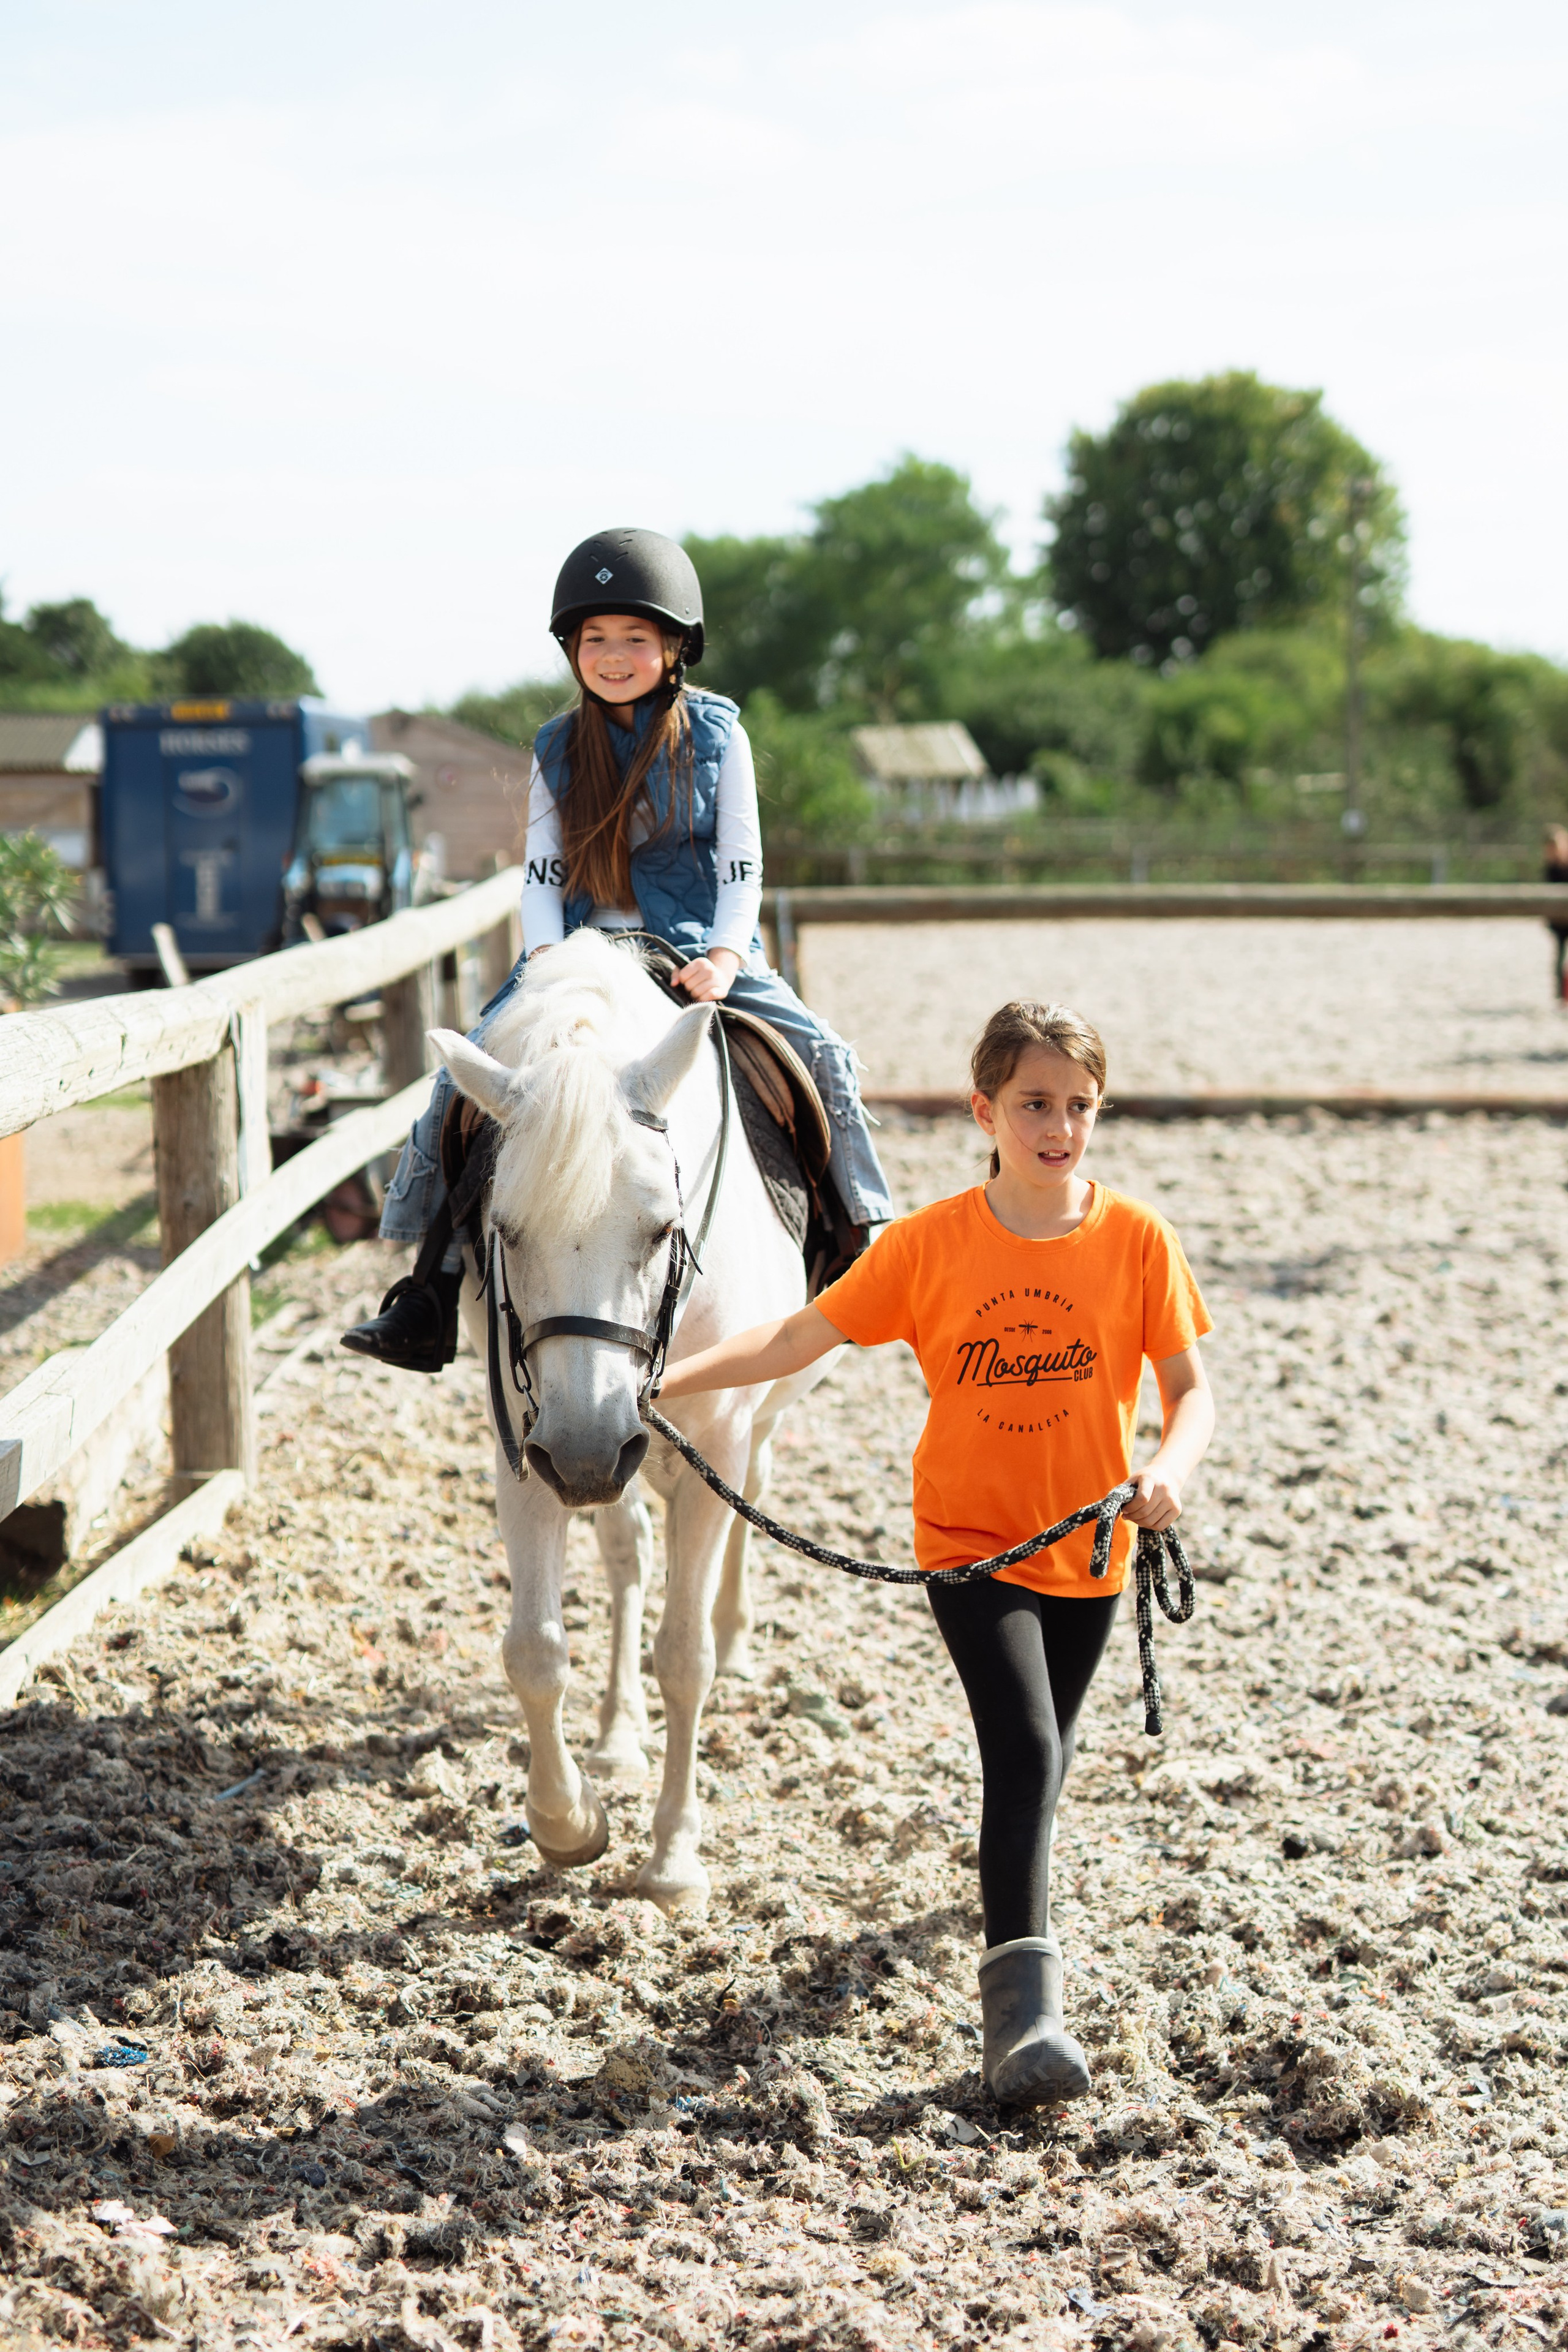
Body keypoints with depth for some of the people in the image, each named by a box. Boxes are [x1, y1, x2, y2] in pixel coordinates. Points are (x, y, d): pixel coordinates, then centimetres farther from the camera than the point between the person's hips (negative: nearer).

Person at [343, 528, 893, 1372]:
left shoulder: (715, 733, 1)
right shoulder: (558, 749, 7)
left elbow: (742, 863, -1)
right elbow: (540, 872, 5)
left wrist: (724, 958, -17)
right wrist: (546, 957, -14)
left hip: (702, 953, -1)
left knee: (822, 1056, -20)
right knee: (462, 1080, -14)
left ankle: (861, 1241, -2)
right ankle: (431, 1294, -10)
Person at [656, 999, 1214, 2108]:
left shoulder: (1137, 1240, -7)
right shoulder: (930, 1244, -8)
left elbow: (1192, 1390, -6)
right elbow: (800, 1338, -4)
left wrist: (1171, 1467, -27)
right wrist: (666, 1379, -13)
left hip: (1088, 1552, 2)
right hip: (970, 1544, -2)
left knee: (1043, 1761, 19)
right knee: (1025, 1751, -18)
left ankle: (1016, 1883, 51)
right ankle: (1023, 2006, -20)